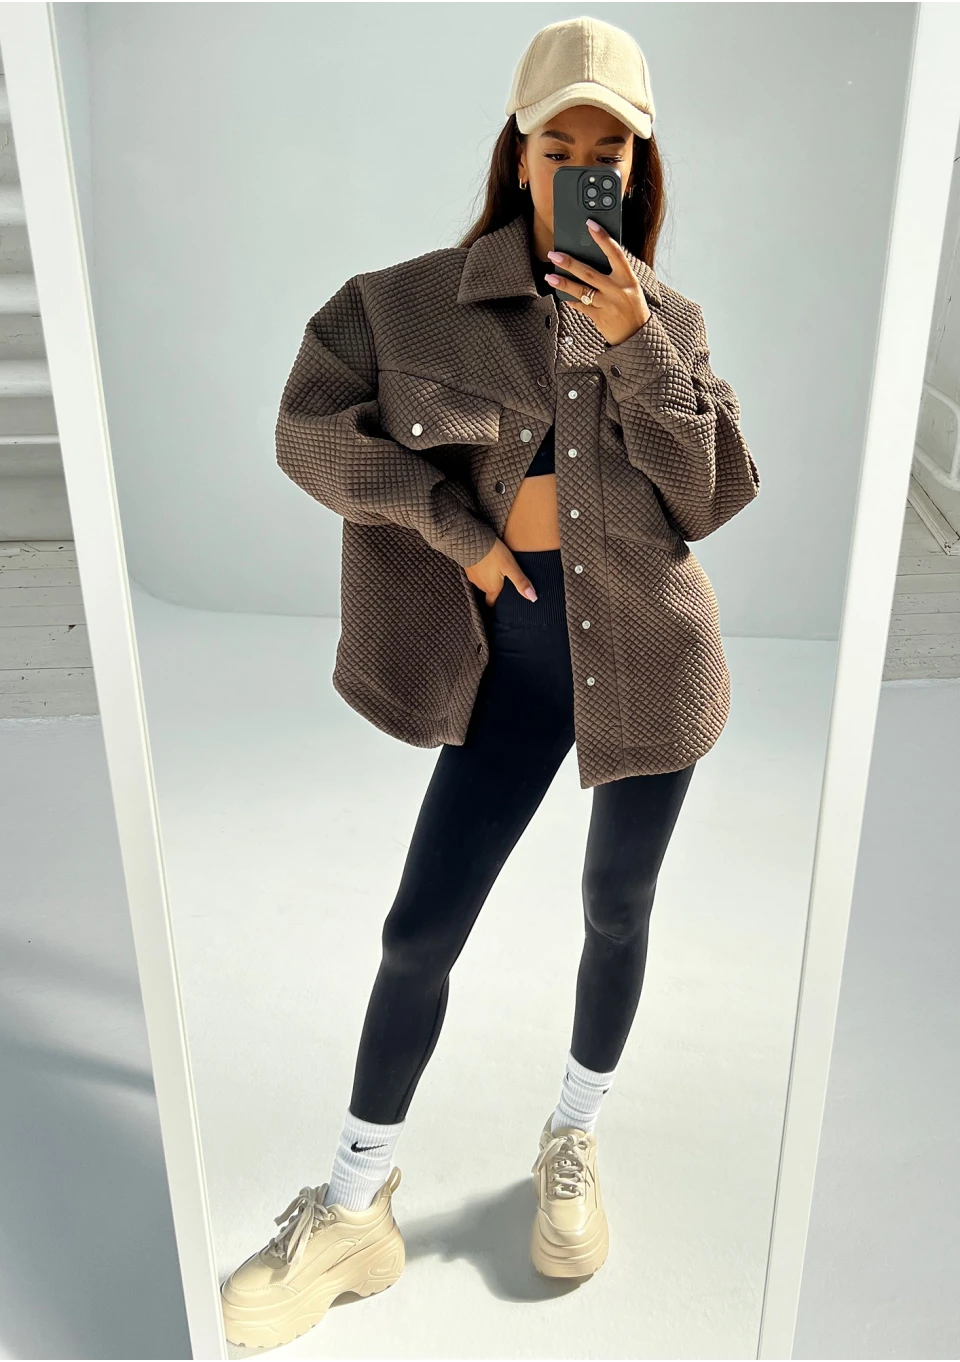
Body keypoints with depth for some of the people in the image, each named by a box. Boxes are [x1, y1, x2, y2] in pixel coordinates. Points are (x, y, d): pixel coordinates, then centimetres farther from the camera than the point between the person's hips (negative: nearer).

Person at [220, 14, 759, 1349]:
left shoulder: (672, 322, 2)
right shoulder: (419, 301, -3)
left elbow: (713, 497, -5)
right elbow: (310, 430, -4)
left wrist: (637, 347, -16)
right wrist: (453, 524, -11)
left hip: (646, 650, 2)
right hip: (510, 650, -1)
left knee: (618, 910, 15)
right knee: (421, 930, 1)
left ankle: (575, 1144, 41)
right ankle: (354, 1211, 21)